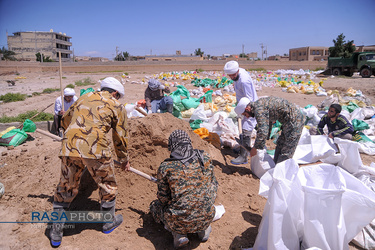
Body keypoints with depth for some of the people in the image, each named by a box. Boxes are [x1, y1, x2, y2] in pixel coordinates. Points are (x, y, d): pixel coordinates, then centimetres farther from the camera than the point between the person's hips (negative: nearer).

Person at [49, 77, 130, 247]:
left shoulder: (84, 98, 24)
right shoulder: (117, 106, 11)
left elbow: (65, 120, 29)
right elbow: (120, 137, 13)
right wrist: (124, 160, 25)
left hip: (69, 148, 4)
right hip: (95, 149, -4)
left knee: (65, 188, 18)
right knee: (107, 185, 18)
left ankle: (56, 233, 29)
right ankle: (109, 222, 36)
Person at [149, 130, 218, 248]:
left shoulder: (165, 167, -13)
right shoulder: (205, 158, -4)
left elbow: (163, 199, -3)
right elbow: (213, 185, 8)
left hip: (180, 222, -3)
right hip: (207, 218, 4)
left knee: (155, 205, 26)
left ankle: (177, 234, 5)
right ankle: (204, 229, 17)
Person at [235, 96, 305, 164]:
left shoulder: (258, 109, -18)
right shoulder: (261, 104, 14)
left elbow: (262, 131, -26)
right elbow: (268, 123, 27)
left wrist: (254, 148, -13)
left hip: (294, 121, -11)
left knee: (286, 154, -4)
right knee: (280, 146, 19)